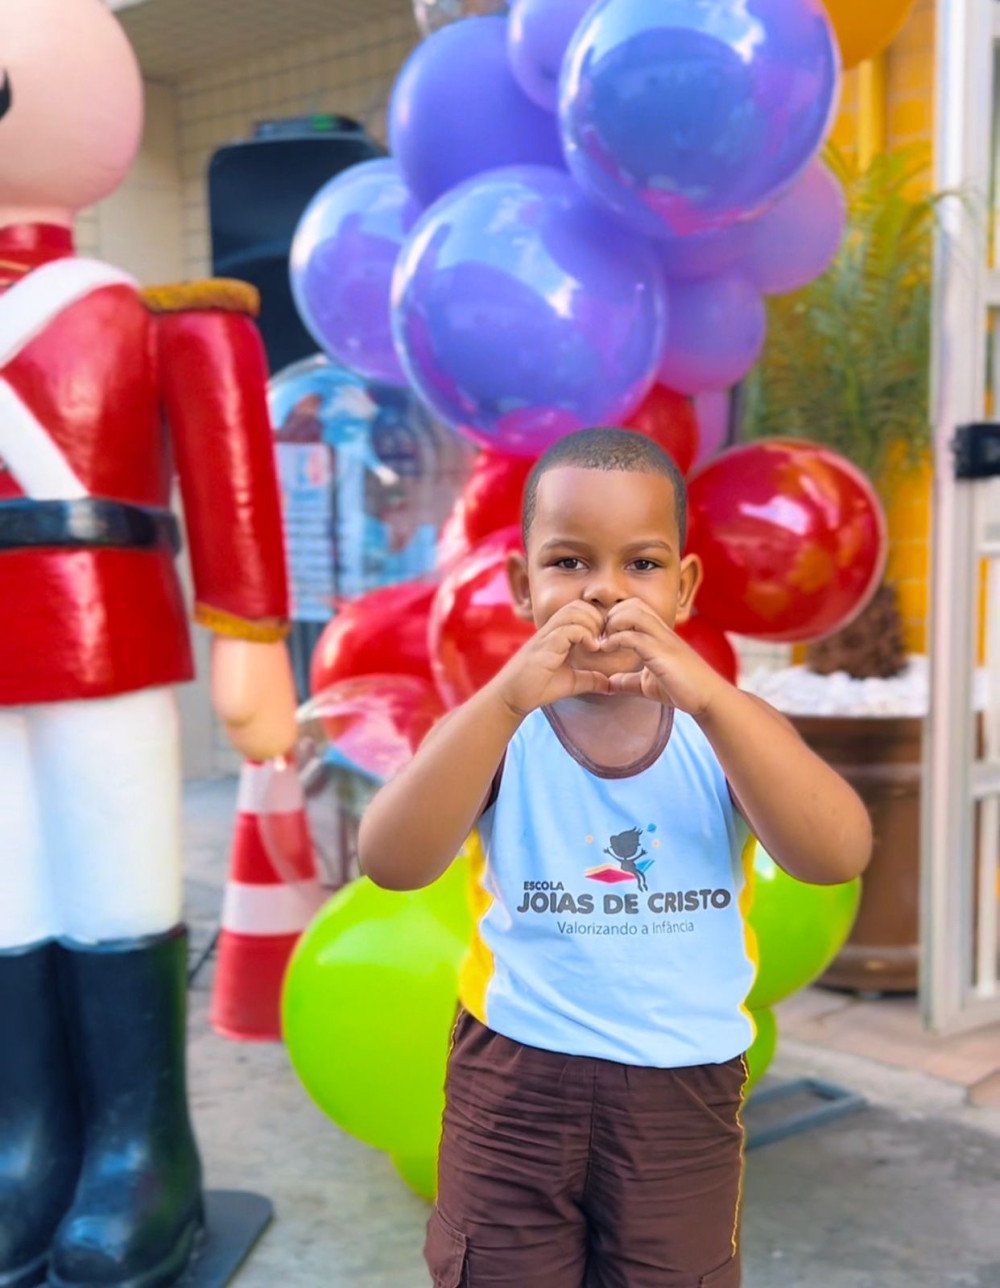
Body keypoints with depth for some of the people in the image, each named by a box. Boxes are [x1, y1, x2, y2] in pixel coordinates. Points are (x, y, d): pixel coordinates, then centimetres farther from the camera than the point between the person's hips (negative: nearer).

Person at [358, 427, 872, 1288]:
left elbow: (839, 857, -22)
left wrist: (709, 698, -34)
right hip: (516, 1080, -1)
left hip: (684, 1090, 1)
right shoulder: (496, 729, -9)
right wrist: (507, 699, -36)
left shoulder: (726, 726, -6)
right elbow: (391, 864, -24)